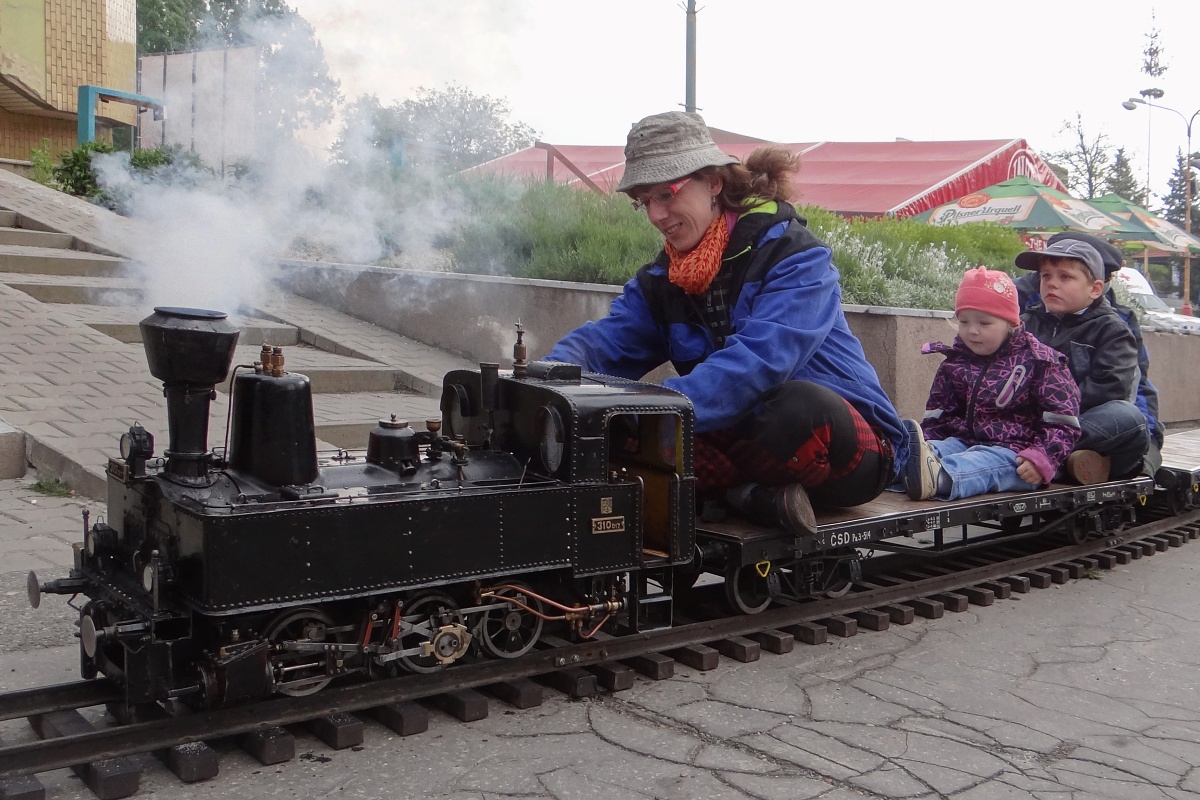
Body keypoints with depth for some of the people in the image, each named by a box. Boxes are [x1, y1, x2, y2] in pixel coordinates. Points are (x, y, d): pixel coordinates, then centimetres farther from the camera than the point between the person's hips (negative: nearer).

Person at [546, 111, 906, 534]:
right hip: (741, 437, 5)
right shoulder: (661, 278, 9)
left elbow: (760, 359, -29)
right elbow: (605, 341, -5)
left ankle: (721, 491, -15)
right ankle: (754, 497, -24)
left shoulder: (795, 256, -13)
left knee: (799, 407, -41)